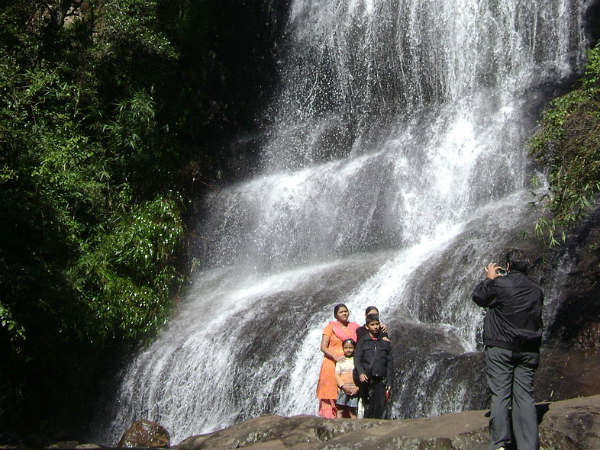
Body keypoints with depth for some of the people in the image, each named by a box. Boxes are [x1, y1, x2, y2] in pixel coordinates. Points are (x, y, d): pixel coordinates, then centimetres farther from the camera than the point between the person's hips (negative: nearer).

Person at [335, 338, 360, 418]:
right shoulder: (340, 361, 8)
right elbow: (337, 375, 2)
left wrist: (357, 388, -9)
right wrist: (344, 387, -11)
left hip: (354, 390, -1)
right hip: (342, 390, 1)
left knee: (353, 411, -2)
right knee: (340, 410, 0)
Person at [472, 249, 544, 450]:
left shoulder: (499, 284, -8)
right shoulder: (536, 291, 7)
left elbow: (478, 297, 6)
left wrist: (489, 279, 22)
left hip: (501, 348, -4)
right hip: (528, 351, 4)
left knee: (500, 395, -2)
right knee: (524, 396, 4)